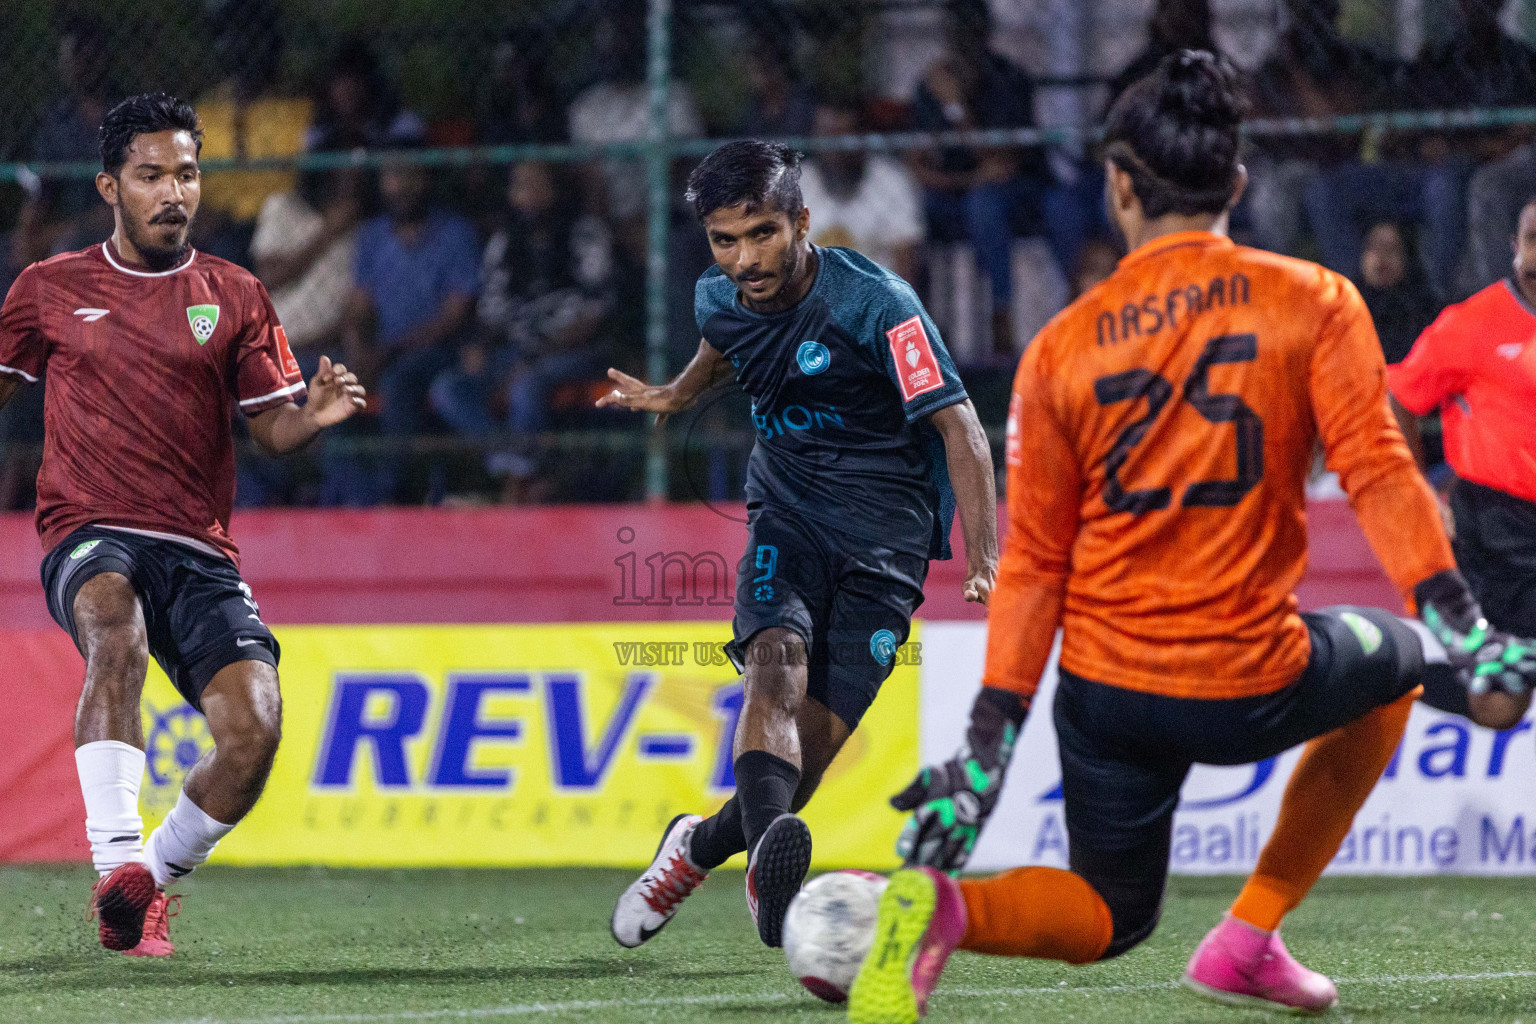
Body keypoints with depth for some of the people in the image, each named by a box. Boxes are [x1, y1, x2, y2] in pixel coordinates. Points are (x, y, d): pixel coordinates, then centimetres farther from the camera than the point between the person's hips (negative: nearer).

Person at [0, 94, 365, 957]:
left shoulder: (234, 296, 12)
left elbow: (273, 427, 9)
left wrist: (316, 414, -14)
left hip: (200, 551, 2)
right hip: (90, 535, -2)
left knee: (254, 728, -19)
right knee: (115, 622, -38)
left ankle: (154, 877, 7)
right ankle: (116, 862, -42)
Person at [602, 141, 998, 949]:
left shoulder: (874, 303, -19)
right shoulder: (719, 298, -1)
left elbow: (959, 427, -21)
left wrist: (984, 562, -31)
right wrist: (675, 395, 44)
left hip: (885, 538, -3)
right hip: (786, 512, 3)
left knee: (814, 743, -8)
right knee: (777, 663, -29)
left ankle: (699, 846, 19)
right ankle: (769, 852, -50)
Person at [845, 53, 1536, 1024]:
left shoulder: (1062, 348, 1)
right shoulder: (1313, 302, -4)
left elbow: (1032, 565, 0)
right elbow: (1376, 469, -13)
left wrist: (988, 744, 2)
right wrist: (1457, 624, -12)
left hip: (1105, 691, 3)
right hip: (1250, 687, -3)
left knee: (1109, 914, 25)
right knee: (1393, 661, 31)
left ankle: (938, 905, -10)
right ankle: (1249, 939, 23)